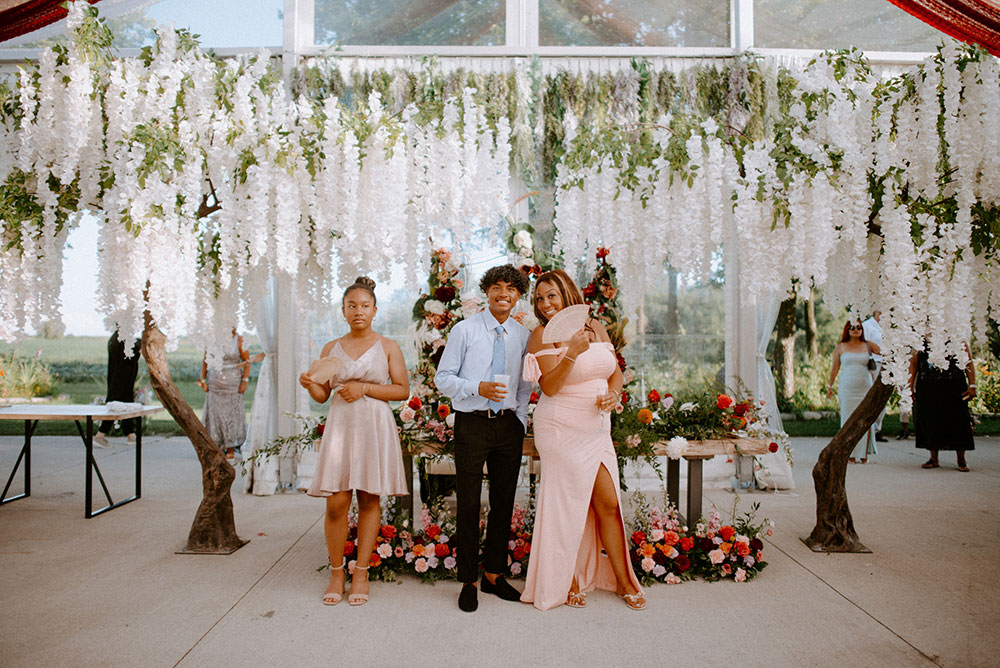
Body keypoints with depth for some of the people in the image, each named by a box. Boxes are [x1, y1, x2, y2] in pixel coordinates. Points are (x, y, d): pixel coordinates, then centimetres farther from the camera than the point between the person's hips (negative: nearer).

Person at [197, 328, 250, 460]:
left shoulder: (239, 340, -3)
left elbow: (247, 361, -3)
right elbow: (205, 361, 9)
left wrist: (244, 381, -10)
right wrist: (203, 381, 4)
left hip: (232, 384, -2)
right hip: (215, 383, 2)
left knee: (232, 414, 1)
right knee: (214, 413, 2)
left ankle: (231, 450, 8)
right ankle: (217, 448, 11)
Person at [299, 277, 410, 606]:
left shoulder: (388, 347, 6)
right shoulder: (331, 349, 12)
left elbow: (402, 390, 0)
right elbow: (323, 395, 14)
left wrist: (364, 388, -10)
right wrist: (309, 384, -8)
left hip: (375, 427, -1)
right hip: (340, 426, 1)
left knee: (369, 500, 2)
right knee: (336, 502, -4)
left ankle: (361, 573, 14)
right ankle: (336, 572, 13)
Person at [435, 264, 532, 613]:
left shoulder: (523, 335, 8)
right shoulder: (465, 330, -2)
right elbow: (442, 378, -2)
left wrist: (521, 421, 5)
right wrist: (477, 388, -16)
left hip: (509, 426, 4)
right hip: (472, 424, -3)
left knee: (503, 502, 11)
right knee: (469, 503, 0)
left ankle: (494, 574, 27)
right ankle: (469, 581, 15)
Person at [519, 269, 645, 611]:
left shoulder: (596, 327, 10)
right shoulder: (542, 335, -7)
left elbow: (615, 371, 16)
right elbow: (548, 387, -16)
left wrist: (613, 394, -5)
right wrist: (572, 352, -28)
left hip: (597, 428, 5)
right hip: (562, 428, -5)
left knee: (608, 503, 7)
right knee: (566, 505, 0)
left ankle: (622, 580, 20)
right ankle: (566, 581, 17)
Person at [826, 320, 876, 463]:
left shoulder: (868, 346, 7)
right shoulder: (840, 347, 7)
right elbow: (835, 367, 12)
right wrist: (830, 385, 15)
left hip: (865, 388, 0)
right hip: (847, 388, 0)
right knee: (848, 420, 0)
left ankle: (864, 454, 9)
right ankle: (851, 454, 10)